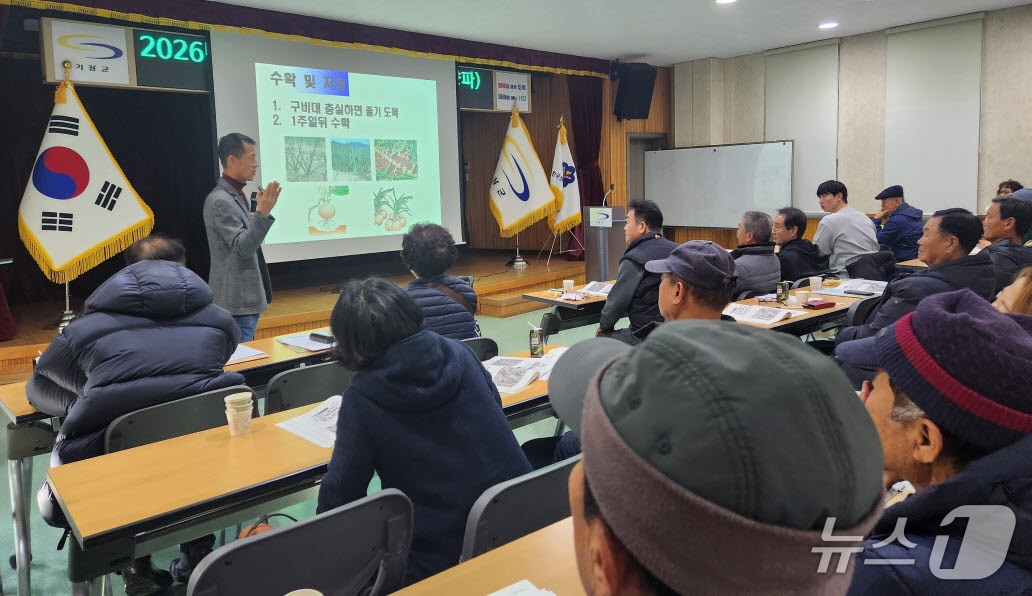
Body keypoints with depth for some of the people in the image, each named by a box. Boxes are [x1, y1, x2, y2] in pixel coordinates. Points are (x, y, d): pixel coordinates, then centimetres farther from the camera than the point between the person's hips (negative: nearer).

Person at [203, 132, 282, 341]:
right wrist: (263, 213, -31)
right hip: (237, 301, -10)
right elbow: (243, 248, -22)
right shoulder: (219, 201, -16)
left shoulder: (236, 195, 14)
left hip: (246, 298, 10)